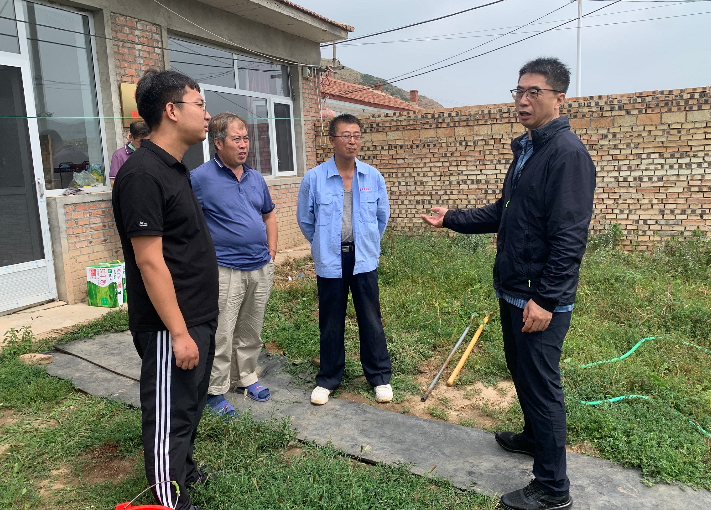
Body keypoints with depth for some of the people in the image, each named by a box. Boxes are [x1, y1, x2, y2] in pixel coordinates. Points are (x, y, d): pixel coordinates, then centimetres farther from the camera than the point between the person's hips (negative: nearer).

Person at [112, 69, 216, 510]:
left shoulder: (175, 168, 10)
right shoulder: (143, 174, -19)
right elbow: (149, 261, -22)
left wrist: (198, 324, 18)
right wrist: (179, 332, -20)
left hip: (198, 319, 9)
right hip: (170, 327, -9)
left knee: (191, 405, 23)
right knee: (170, 415, 6)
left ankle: (184, 469, 43)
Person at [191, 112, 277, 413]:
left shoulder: (255, 178, 11)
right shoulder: (200, 178, -9)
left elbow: (269, 214, 22)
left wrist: (271, 250, 14)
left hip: (260, 269, 6)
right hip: (225, 272, -6)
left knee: (251, 331, 17)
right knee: (221, 335, 1)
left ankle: (246, 377, 34)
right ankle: (215, 390, 17)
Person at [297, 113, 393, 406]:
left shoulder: (373, 177, -1)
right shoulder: (314, 178, -6)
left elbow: (382, 217, 12)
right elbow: (305, 220, 6)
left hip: (364, 260, 1)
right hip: (329, 262, -1)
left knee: (371, 321, 8)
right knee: (330, 323, 10)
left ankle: (380, 376, 24)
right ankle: (328, 379, 27)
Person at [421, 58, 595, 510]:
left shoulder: (567, 153, -17)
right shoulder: (526, 150, 13)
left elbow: (569, 237, -23)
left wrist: (545, 299, -24)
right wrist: (452, 219, 13)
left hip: (542, 300, -10)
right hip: (513, 291, 10)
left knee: (541, 385, 0)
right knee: (521, 371, 24)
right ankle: (534, 438, 46)